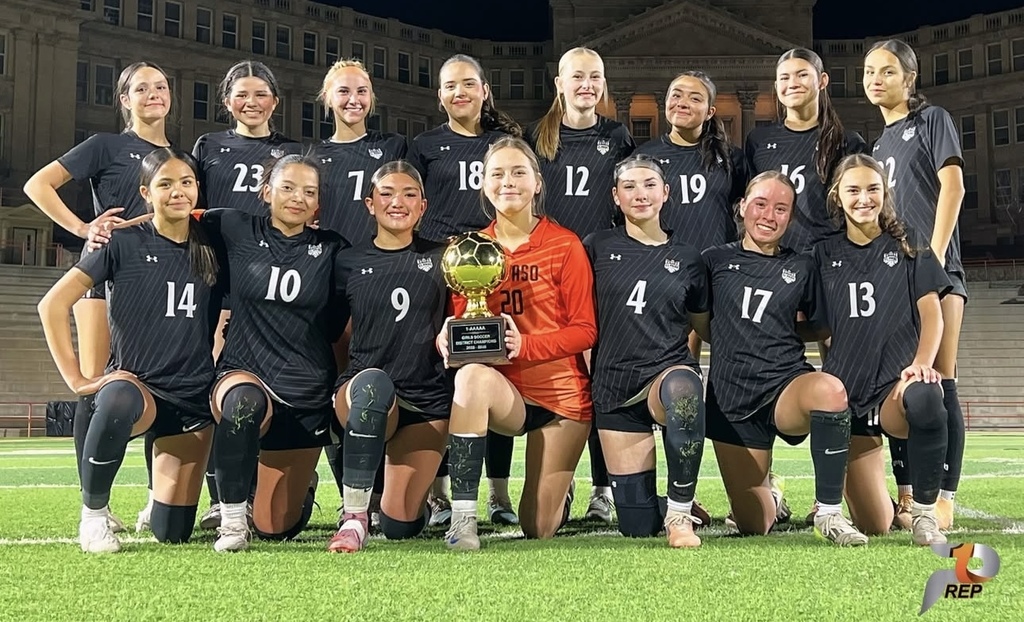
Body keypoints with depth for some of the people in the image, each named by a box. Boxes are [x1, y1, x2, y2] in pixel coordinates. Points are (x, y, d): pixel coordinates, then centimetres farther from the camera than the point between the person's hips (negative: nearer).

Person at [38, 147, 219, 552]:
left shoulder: (209, 252, 7)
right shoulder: (125, 244, -3)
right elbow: (53, 304, -5)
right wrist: (76, 379, -10)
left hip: (194, 400, 3)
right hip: (136, 386, -3)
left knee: (172, 533, -2)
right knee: (118, 402, -42)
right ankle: (93, 514, -17)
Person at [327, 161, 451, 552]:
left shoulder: (440, 260, 8)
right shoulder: (348, 263, 7)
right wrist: (340, 389, -1)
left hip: (427, 400, 1)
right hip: (362, 397, -1)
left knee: (399, 526, -7)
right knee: (373, 381, -40)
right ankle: (354, 516, -27)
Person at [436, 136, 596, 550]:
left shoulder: (565, 245, -7)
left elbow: (585, 329, -9)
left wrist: (525, 344, -25)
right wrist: (448, 340, -20)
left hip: (562, 393, -1)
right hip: (503, 389, 2)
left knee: (539, 528, 3)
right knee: (472, 375, -37)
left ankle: (558, 491, 42)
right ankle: (463, 518, -31)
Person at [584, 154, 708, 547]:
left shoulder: (686, 259, 7)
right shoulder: (598, 248, 5)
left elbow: (703, 324, 18)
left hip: (668, 369, -1)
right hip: (614, 383, 1)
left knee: (682, 388, -42)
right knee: (637, 525, -3)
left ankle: (680, 513, -24)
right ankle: (661, 507, 37)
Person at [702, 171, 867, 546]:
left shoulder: (801, 268, 8)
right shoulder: (716, 260, 5)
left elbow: (818, 328, 20)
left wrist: (776, 332, 10)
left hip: (787, 384, 0)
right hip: (731, 398, 0)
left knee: (830, 389, -39)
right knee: (753, 526, 0)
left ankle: (829, 513, -25)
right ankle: (768, 497, 40)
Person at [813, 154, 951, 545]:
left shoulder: (909, 248, 10)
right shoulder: (825, 255, 13)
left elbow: (931, 312, 2)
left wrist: (921, 363, -15)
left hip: (897, 381, -1)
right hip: (845, 389, 1)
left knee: (925, 400, -42)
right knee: (873, 526, -7)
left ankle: (924, 512, -20)